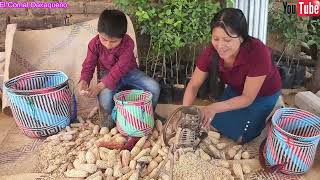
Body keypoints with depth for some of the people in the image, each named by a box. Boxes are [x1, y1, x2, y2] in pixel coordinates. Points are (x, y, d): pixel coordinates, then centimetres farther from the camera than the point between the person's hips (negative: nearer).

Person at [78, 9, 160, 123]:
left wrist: (100, 86, -37)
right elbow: (88, 66, -9)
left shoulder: (128, 43, -25)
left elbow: (120, 69, -29)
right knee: (105, 98, -33)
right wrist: (83, 81, -32)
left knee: (154, 88, -22)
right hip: (107, 74, 1)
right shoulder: (94, 44, -16)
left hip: (129, 71, 0)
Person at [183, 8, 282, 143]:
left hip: (263, 95, -4)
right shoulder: (212, 51, -26)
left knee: (237, 137, -8)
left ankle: (264, 115, 17)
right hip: (236, 90, 4)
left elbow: (247, 98, -29)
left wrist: (214, 108, -41)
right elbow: (193, 85, -17)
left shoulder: (258, 52, -38)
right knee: (212, 126, 2)